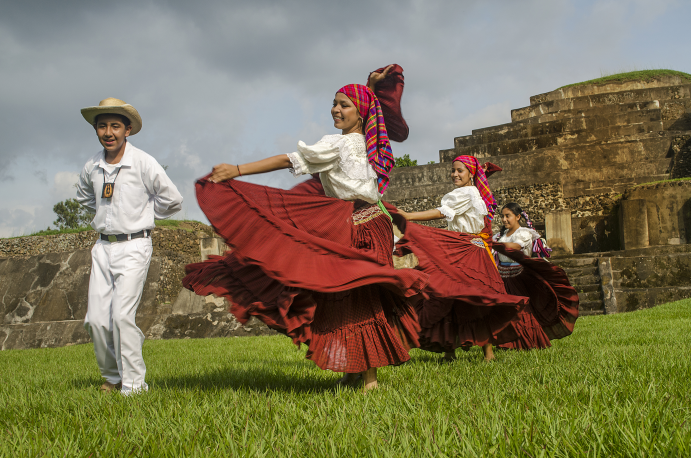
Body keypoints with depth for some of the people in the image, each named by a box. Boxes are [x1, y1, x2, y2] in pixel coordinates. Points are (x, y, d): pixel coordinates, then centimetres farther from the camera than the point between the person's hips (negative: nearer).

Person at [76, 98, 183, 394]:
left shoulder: (143, 163, -10)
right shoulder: (92, 167, 5)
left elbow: (173, 201, -3)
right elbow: (84, 197, 28)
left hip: (134, 246, -5)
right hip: (103, 247, 5)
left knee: (122, 315, -15)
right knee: (96, 319, 1)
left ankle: (134, 384, -5)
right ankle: (112, 377, 20)